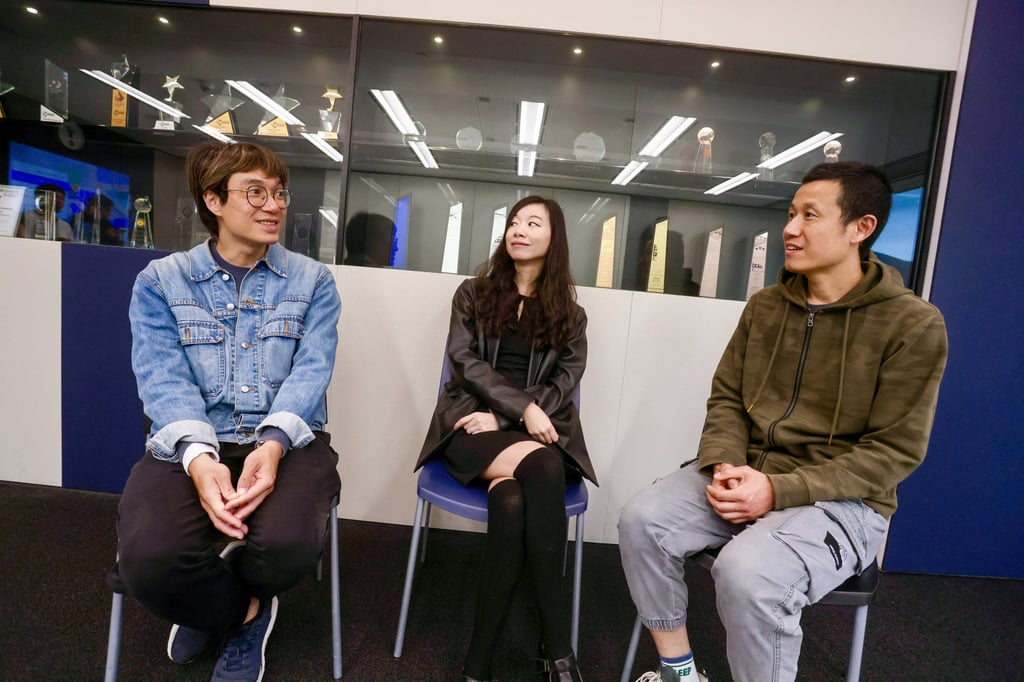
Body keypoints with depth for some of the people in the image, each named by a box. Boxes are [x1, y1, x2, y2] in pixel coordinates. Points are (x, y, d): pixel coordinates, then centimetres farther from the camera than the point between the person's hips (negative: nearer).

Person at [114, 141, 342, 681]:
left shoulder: (311, 281, 7)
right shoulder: (160, 281, 7)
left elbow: (311, 370, -5)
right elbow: (163, 379, -5)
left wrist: (273, 444, -24)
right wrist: (199, 456, -25)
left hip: (288, 440, 0)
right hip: (189, 444, 1)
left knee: (287, 544, -29)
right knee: (149, 558, -28)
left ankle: (212, 604, 12)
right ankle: (244, 610, 10)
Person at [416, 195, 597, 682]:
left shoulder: (569, 312, 13)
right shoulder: (473, 293, 12)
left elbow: (568, 378, 2)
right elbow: (464, 360, -1)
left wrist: (502, 415, -13)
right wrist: (521, 406, -15)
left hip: (537, 430, 1)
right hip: (472, 422, -1)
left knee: (511, 501, -34)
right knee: (542, 469, -33)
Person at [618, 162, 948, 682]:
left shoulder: (913, 324, -9)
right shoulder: (764, 306, 7)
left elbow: (894, 450, -11)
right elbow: (726, 398, 9)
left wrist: (779, 490, -21)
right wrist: (725, 467, -12)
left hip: (840, 497, -4)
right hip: (746, 474, 5)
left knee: (747, 574, -32)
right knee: (642, 518, -17)